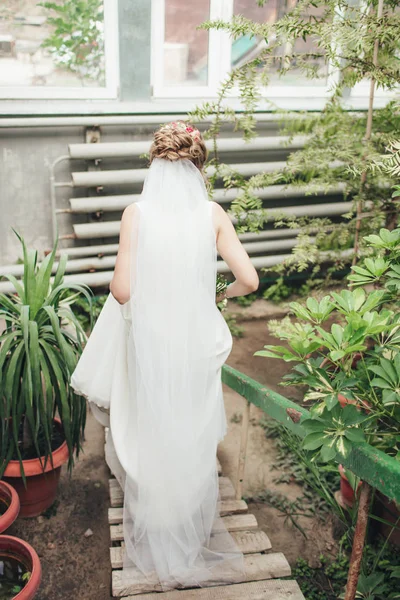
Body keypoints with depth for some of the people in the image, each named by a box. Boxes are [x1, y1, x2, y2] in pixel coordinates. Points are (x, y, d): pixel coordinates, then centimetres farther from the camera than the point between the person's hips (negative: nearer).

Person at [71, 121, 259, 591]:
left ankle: (155, 540, 35)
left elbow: (122, 289, -12)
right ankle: (194, 532, 37)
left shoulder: (136, 213, -8)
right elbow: (248, 279, -10)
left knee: (149, 439, 17)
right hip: (198, 344, 1)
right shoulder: (213, 214, -6)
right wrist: (222, 293, 12)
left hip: (148, 345, -1)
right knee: (193, 440, 19)